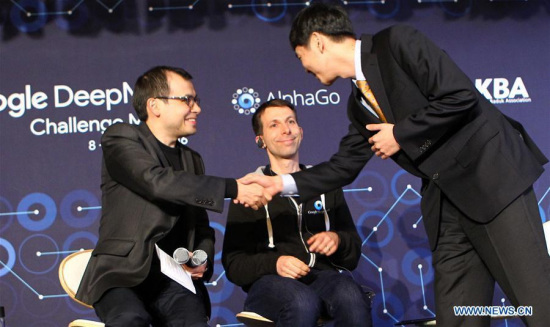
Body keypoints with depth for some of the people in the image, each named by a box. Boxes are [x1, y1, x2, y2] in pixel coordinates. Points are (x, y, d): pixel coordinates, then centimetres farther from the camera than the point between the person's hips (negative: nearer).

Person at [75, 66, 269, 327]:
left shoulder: (191, 160, 24)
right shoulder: (120, 139, 3)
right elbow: (158, 182, -16)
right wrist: (233, 188, -18)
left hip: (173, 276, 5)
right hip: (122, 273, -5)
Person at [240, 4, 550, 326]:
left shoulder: (397, 43, -9)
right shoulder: (359, 103, 15)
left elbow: (460, 96, -17)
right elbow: (343, 166, 20)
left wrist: (400, 134, -10)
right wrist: (281, 183, 12)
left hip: (490, 171, -8)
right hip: (445, 199, 8)